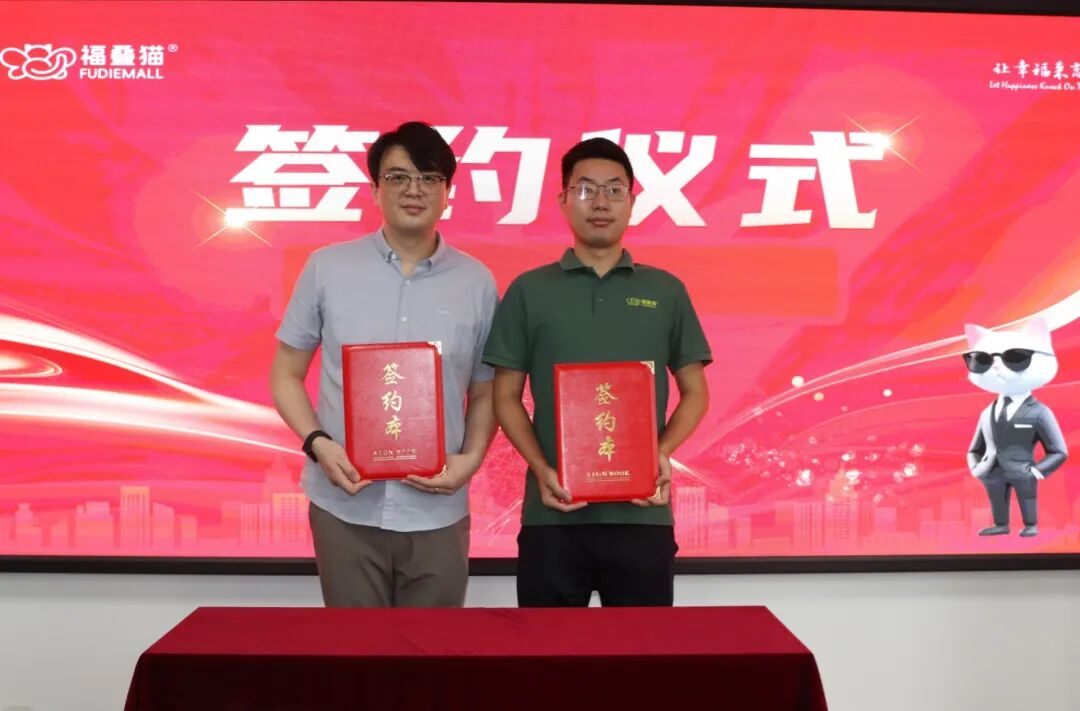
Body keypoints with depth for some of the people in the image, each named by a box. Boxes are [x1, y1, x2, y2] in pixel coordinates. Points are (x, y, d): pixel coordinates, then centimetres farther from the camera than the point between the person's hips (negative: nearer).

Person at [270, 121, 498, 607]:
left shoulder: (476, 282, 2)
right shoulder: (327, 268, 0)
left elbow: (484, 394, 9)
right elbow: (286, 375, 5)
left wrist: (470, 459, -8)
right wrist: (318, 444, -11)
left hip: (437, 512, 1)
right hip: (345, 507, 0)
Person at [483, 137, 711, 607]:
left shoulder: (666, 291, 7)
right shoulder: (528, 291, 4)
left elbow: (695, 393, 10)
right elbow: (506, 397, 5)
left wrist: (663, 453, -8)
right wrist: (541, 469, -10)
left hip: (643, 513, 1)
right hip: (552, 513, -1)